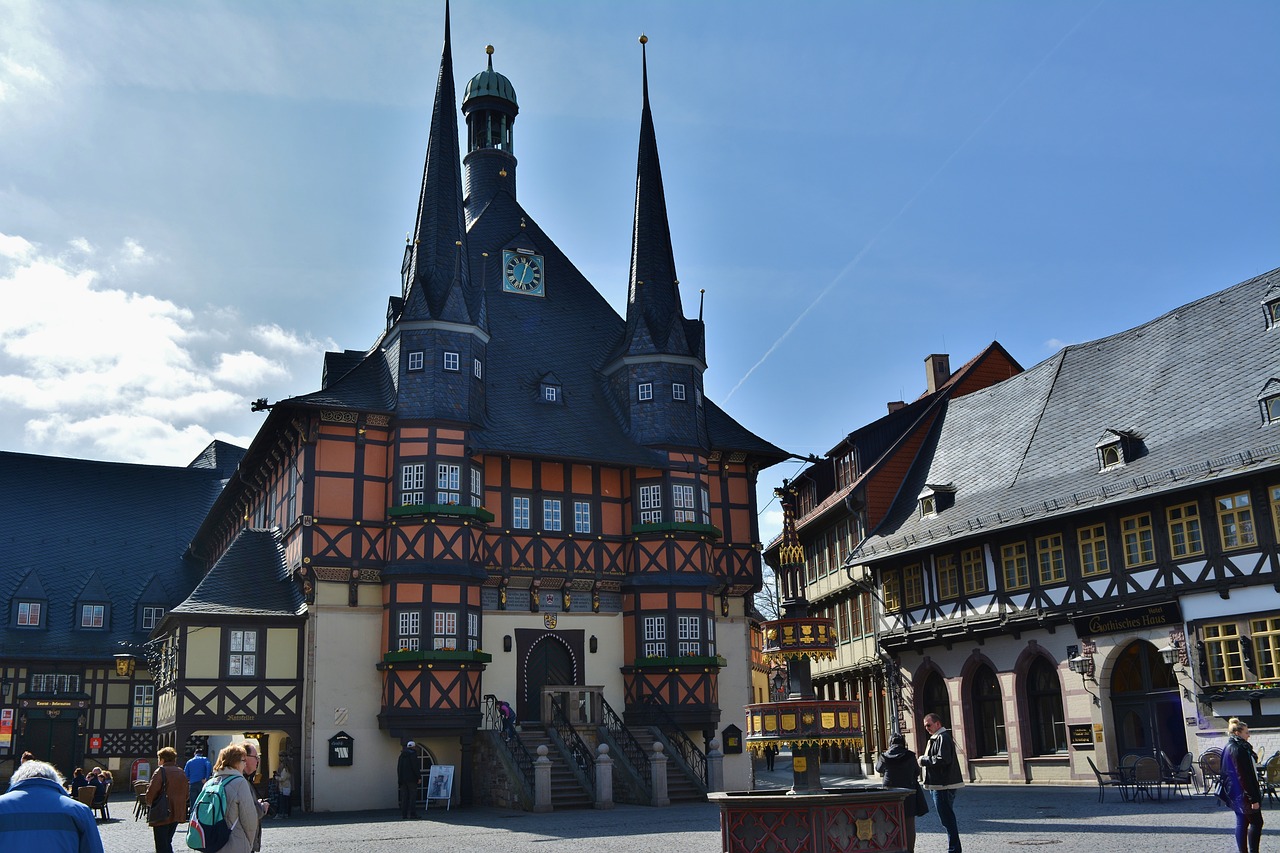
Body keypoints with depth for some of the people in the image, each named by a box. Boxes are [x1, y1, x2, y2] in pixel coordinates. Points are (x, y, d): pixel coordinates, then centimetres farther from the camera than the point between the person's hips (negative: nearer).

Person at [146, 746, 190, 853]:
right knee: (167, 843, 20)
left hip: (162, 815, -6)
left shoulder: (160, 771, -9)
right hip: (177, 815, 6)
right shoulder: (181, 773, 11)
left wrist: (149, 802, 4)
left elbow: (151, 793, -15)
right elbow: (186, 794, 11)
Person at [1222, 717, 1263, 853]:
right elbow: (1244, 776, -21)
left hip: (1237, 795, 10)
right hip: (1243, 794, -10)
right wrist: (1253, 798, -20)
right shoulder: (1238, 750, -18)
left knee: (1242, 823, 11)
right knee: (1256, 822, -3)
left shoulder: (1231, 747, 14)